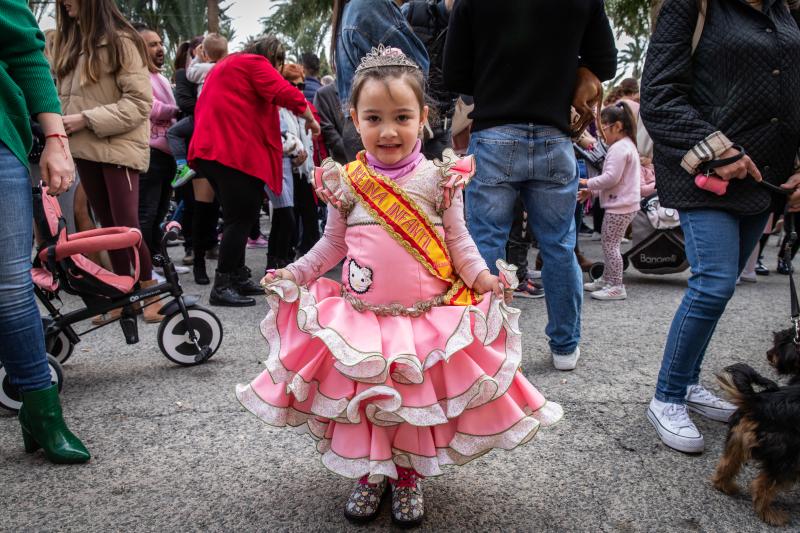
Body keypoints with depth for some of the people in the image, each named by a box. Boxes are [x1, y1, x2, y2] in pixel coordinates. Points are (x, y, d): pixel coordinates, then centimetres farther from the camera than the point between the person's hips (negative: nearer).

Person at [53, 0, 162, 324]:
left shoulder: (120, 40, -7)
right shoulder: (70, 43, 15)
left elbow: (139, 102, -13)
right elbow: (67, 96, 20)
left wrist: (86, 119, -17)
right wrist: (61, 120, 0)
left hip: (118, 146, -6)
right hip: (85, 148, 7)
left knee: (126, 225, -8)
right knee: (109, 226, 8)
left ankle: (150, 292, 8)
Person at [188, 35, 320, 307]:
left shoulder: (227, 65, 29)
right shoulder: (255, 63, 0)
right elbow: (287, 95, -10)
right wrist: (311, 120, 3)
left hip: (214, 149, 10)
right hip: (236, 151, -10)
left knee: (238, 216, 14)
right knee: (240, 218, -8)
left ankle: (237, 277, 17)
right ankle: (222, 287, -8)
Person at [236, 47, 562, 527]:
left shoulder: (439, 178, -4)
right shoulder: (346, 182, 0)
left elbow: (459, 240, 1)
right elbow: (333, 244, 10)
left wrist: (482, 277, -14)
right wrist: (293, 275, 3)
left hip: (429, 318, -1)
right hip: (360, 317, 1)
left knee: (420, 399, 7)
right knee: (360, 399, 8)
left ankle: (409, 476, 32)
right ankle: (369, 474, 32)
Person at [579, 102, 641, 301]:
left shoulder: (619, 148, -16)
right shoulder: (626, 145, 19)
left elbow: (611, 178, -24)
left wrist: (588, 183, -12)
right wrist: (592, 191, 15)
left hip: (620, 206, -11)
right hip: (622, 204, 11)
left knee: (610, 244, -6)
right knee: (607, 242, 18)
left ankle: (616, 286, -2)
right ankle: (607, 279, 28)